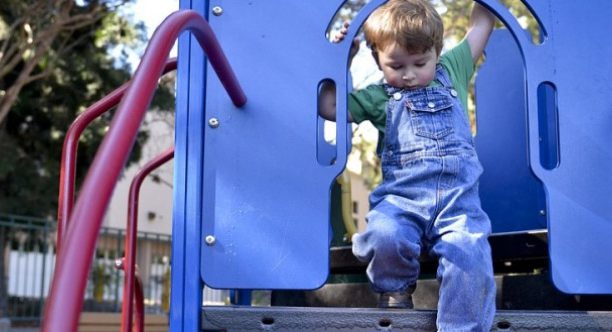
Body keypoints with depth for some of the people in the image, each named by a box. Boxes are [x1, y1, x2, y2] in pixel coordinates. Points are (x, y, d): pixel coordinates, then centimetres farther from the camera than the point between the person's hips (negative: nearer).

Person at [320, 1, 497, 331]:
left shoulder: (452, 72, 22)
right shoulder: (379, 97, 18)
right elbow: (327, 106, 15)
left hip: (458, 197, 1)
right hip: (401, 195, 0)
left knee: (471, 255, -28)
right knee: (385, 236, -32)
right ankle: (395, 291, 1)